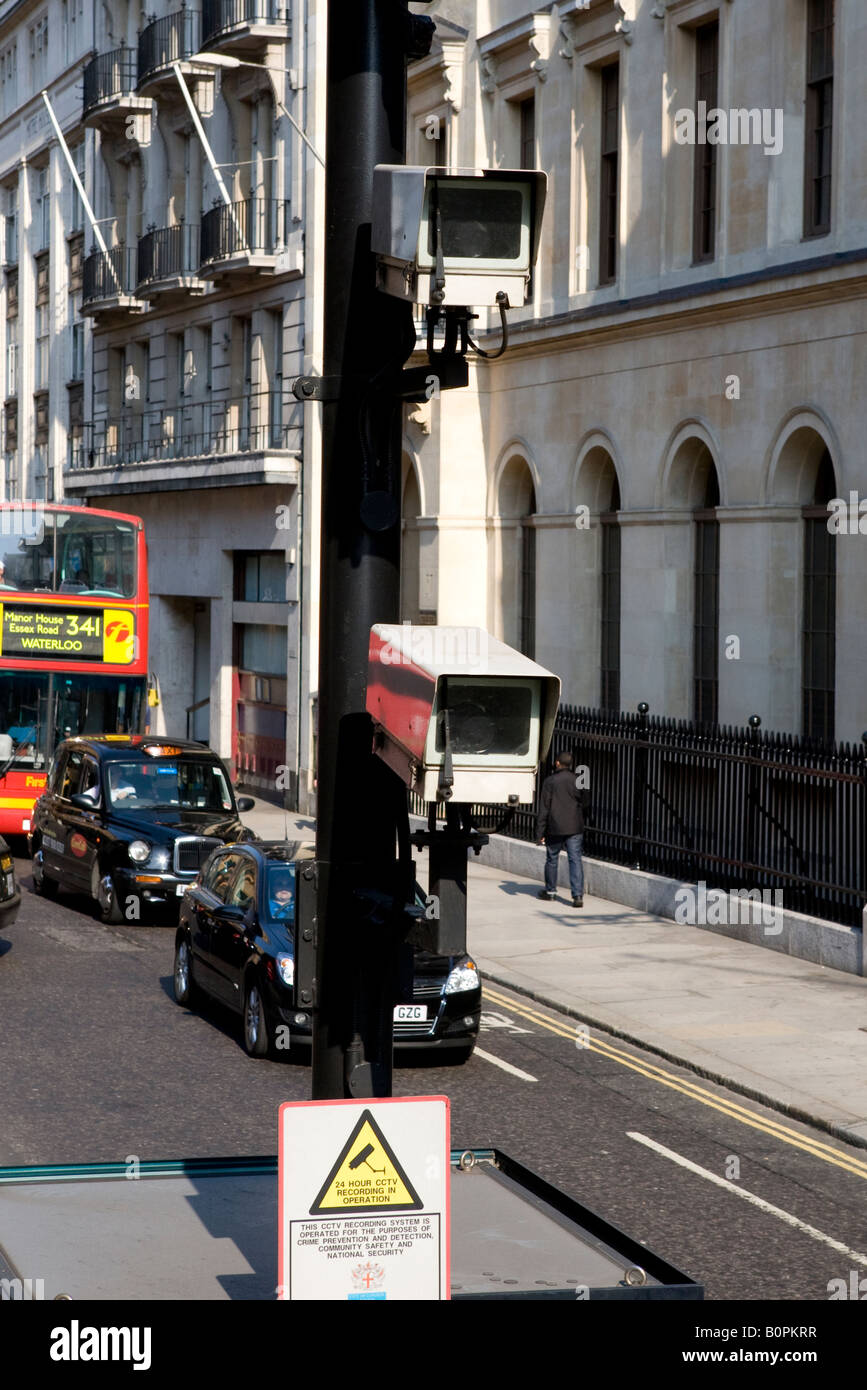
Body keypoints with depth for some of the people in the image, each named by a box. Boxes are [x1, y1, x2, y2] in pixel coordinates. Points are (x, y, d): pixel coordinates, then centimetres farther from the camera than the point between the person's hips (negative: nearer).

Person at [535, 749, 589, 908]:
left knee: (552, 859, 15)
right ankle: (578, 895, -12)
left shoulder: (550, 781, -6)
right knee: (575, 860, -1)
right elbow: (585, 801, 10)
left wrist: (539, 833, -4)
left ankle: (550, 891, 27)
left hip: (555, 828, -1)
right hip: (575, 828, 1)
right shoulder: (578, 781, 0)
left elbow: (544, 808, -6)